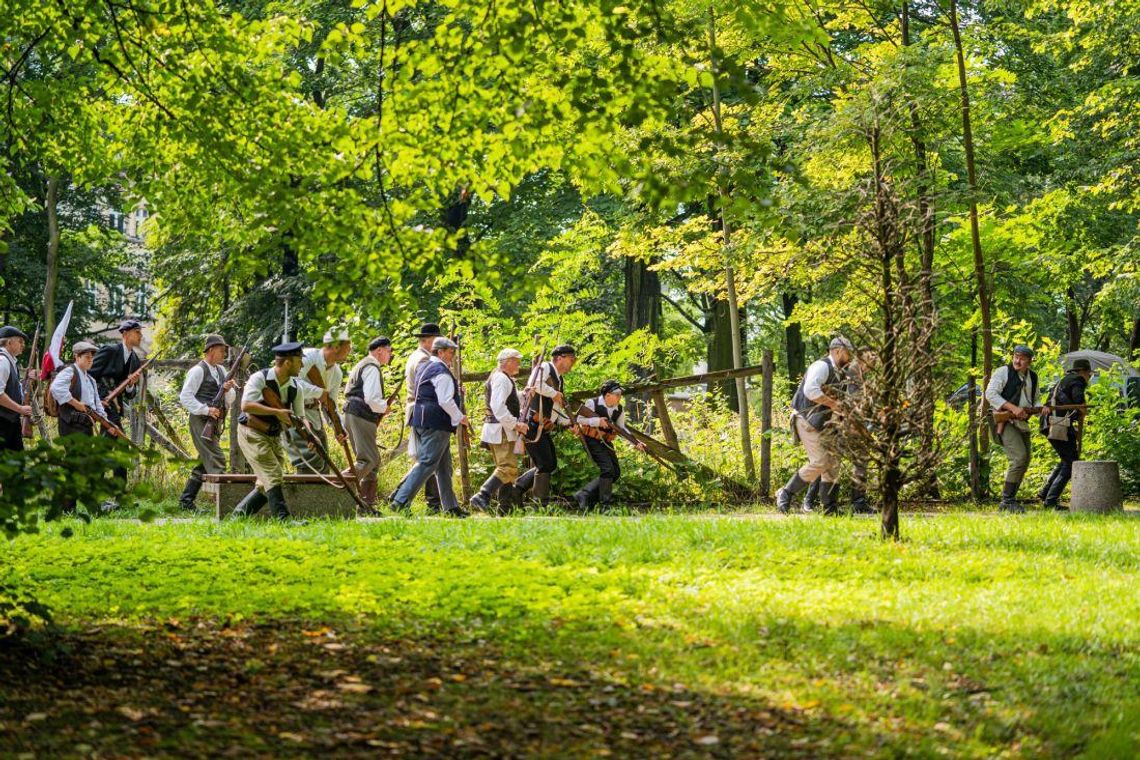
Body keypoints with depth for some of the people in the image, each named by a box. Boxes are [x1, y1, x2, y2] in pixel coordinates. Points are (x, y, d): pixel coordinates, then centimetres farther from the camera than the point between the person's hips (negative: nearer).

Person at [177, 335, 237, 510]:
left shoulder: (221, 370, 17)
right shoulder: (198, 371, -7)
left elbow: (231, 399, 16)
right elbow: (185, 397, -12)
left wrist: (229, 389, -6)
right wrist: (206, 410, -20)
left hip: (214, 423, 9)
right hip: (201, 422, -9)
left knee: (204, 464, 11)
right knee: (216, 461, -16)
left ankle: (186, 500, 17)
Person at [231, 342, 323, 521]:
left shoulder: (296, 388, 3)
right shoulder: (260, 378, -16)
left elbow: (299, 416, 9)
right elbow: (246, 406, -27)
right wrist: (277, 412, -27)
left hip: (274, 437, 8)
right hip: (251, 433, -8)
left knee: (266, 485, 7)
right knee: (273, 476, -18)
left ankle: (237, 516, 17)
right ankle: (284, 518, -21)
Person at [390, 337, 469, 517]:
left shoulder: (423, 367, 17)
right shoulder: (442, 372, -14)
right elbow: (445, 401, -20)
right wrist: (460, 417, -7)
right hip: (436, 423, -10)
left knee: (443, 466, 14)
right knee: (427, 463, -9)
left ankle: (450, 506, 18)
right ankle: (401, 500, -14)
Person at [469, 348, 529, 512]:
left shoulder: (503, 378, 20)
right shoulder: (502, 379, -13)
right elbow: (498, 406, -23)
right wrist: (515, 424, -23)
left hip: (501, 430, 11)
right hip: (501, 430, -11)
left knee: (506, 468, 12)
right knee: (508, 468, -17)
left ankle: (506, 507, 13)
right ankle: (482, 497, -25)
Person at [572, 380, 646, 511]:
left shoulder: (619, 410, 1)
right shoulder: (592, 404, -15)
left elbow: (622, 429, 5)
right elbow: (579, 419, -12)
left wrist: (636, 442, -8)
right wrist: (598, 421, -26)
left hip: (606, 442, 7)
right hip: (591, 440, -7)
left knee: (615, 472, 3)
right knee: (607, 469, -20)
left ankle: (584, 496, 7)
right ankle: (605, 505, -12)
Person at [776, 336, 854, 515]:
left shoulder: (837, 373, 16)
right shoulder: (821, 366, -14)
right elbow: (811, 391, -30)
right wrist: (833, 404, -23)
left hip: (822, 424, 10)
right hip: (807, 421, -10)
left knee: (832, 462, 7)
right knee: (819, 462, -15)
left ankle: (829, 508, 12)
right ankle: (786, 494, -4)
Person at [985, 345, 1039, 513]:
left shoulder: (1032, 377, 15)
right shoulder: (1003, 372, -5)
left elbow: (1034, 400, 24)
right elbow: (991, 394, -13)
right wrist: (1013, 408, -22)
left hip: (1022, 423, 8)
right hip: (1005, 422, -8)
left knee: (1024, 461, 9)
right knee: (1019, 457, -20)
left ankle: (1010, 499, 19)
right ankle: (1007, 501, -16)